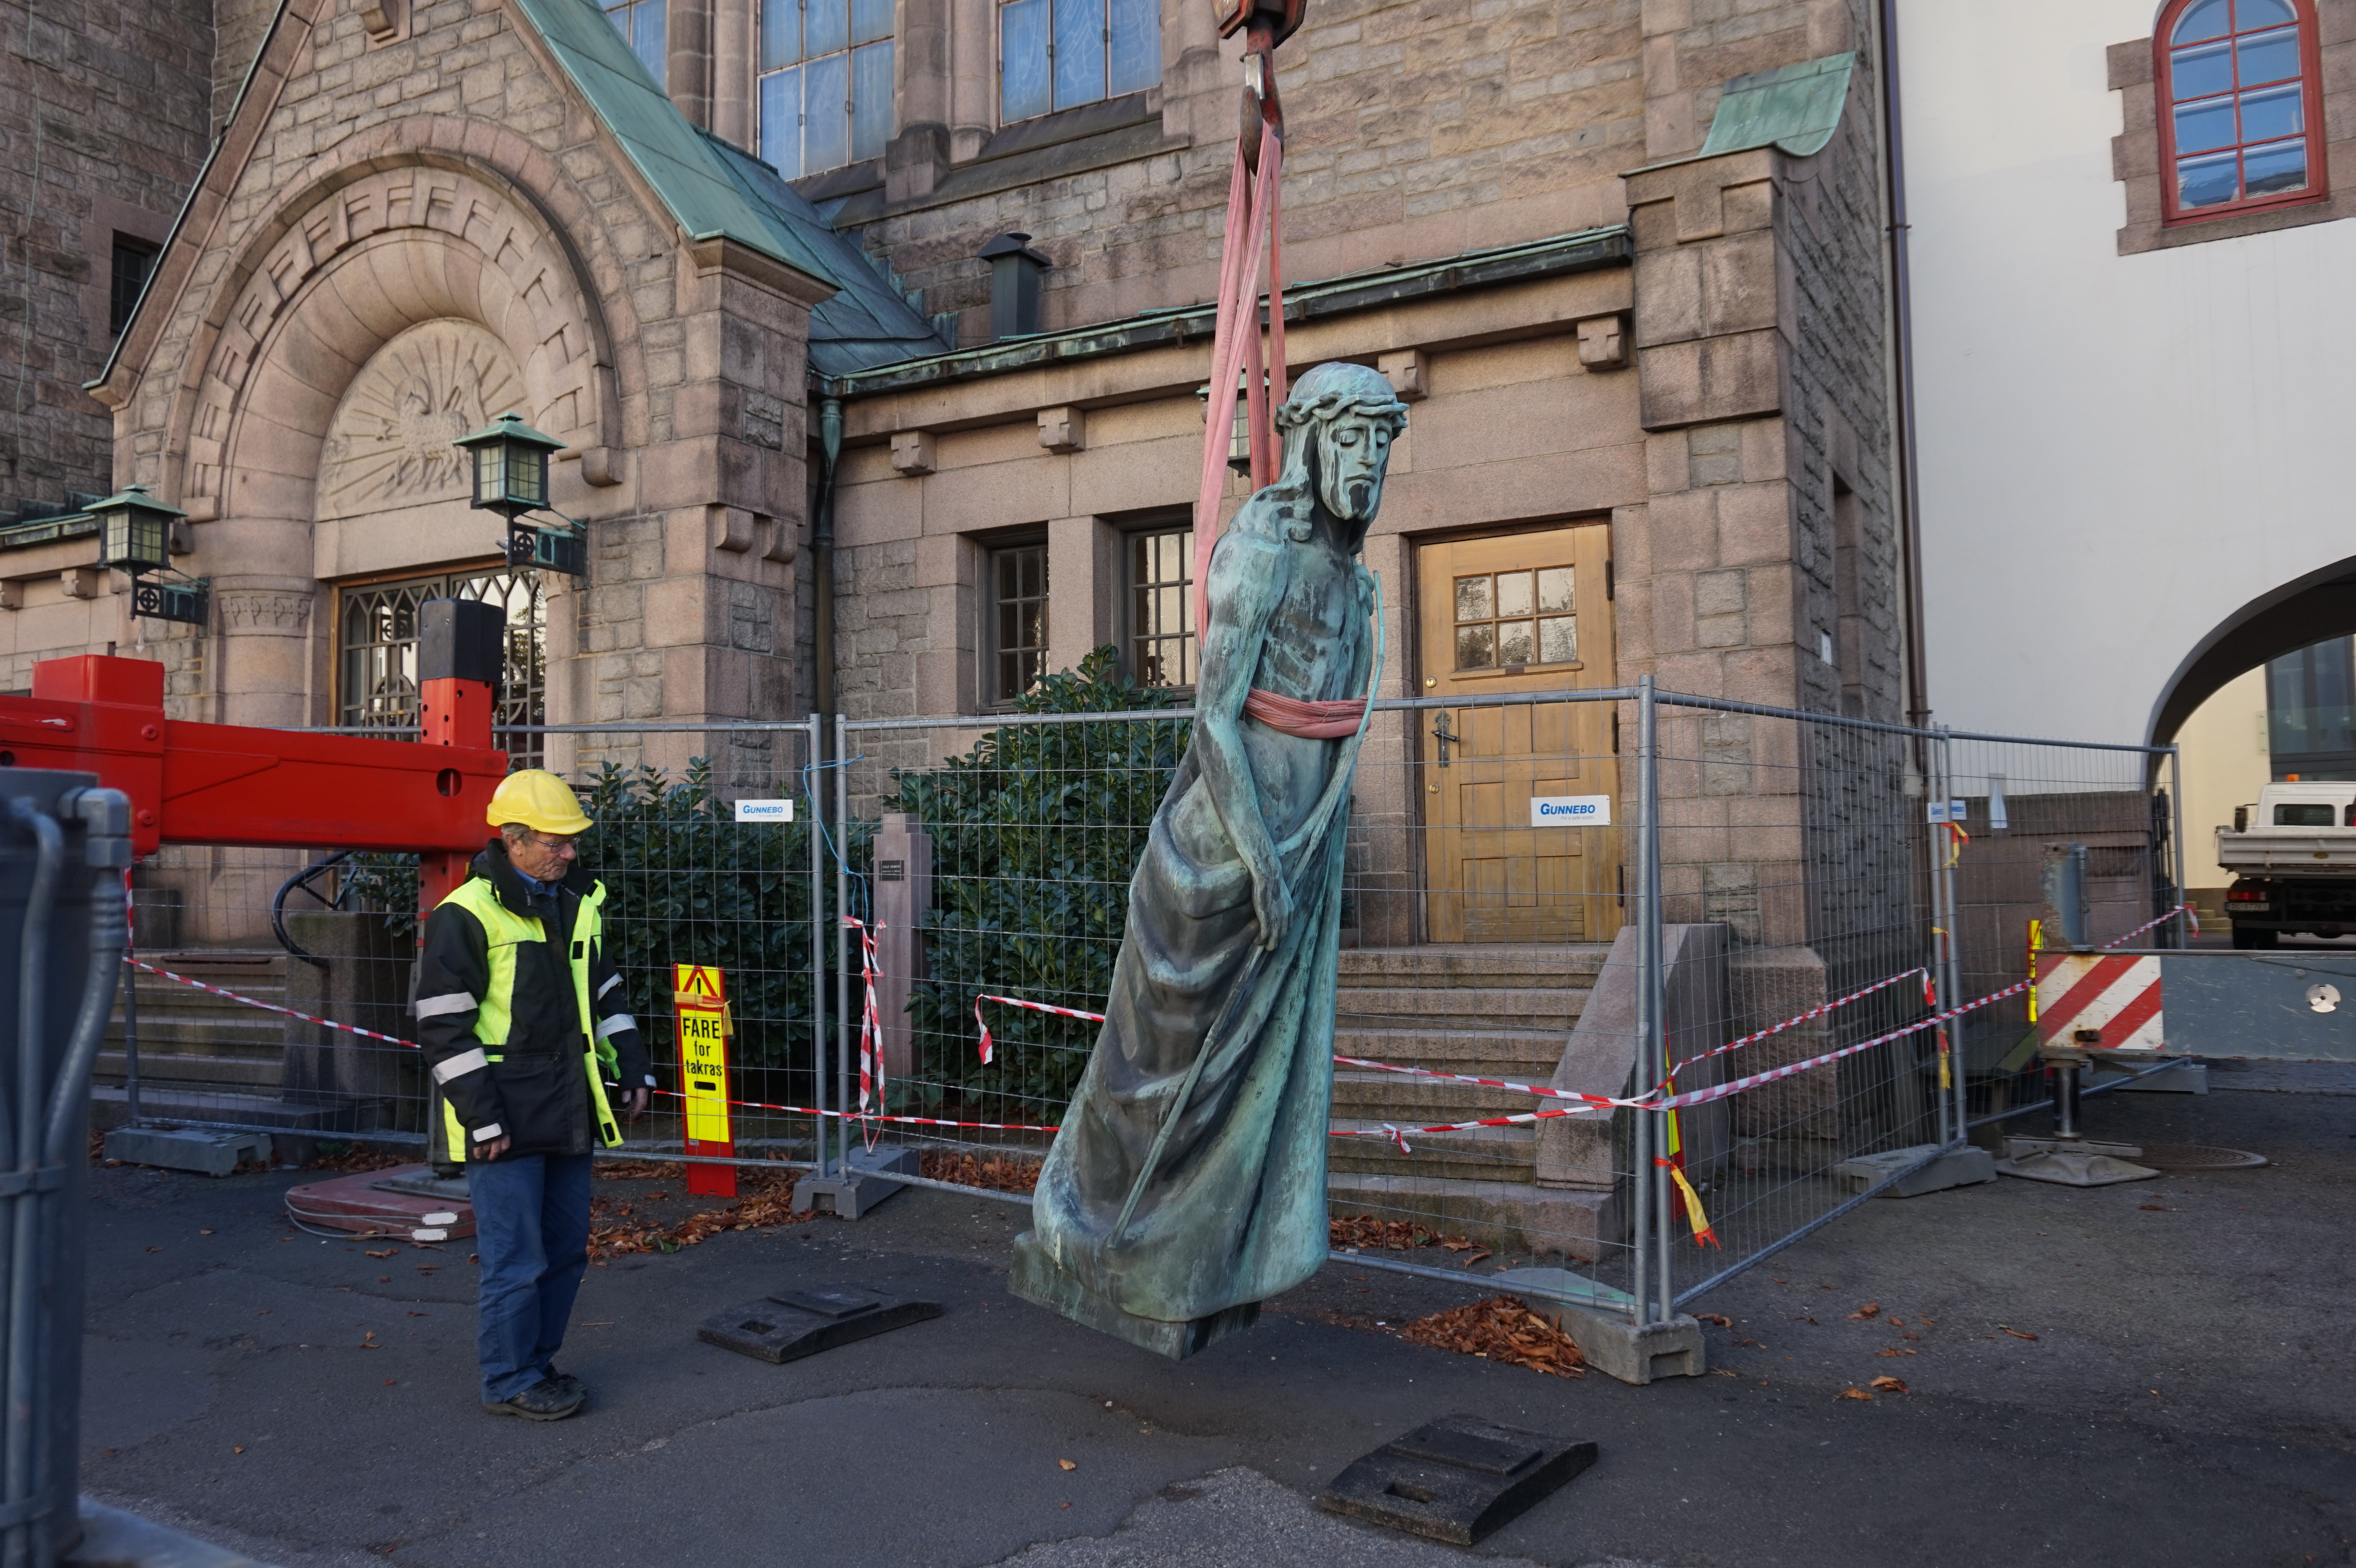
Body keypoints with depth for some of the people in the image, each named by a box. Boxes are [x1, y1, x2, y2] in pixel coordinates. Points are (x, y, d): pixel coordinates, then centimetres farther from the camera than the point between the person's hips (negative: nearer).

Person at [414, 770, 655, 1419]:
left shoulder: (578, 904, 10)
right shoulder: (466, 916, -12)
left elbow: (604, 993, 22)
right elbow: (444, 1027, -13)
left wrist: (632, 1068, 14)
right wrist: (482, 1117, -15)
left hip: (568, 1116, 7)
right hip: (505, 1124, -7)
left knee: (566, 1251, 15)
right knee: (517, 1260, 0)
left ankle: (538, 1362, 30)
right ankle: (510, 1382, 16)